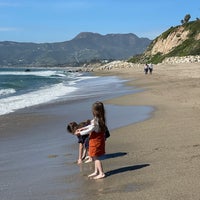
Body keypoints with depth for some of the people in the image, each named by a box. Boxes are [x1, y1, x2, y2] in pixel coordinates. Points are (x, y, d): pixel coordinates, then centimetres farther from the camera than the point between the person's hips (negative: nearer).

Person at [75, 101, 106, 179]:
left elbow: (90, 130, -19)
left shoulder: (96, 121, -26)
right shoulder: (100, 119, 2)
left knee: (96, 157, 0)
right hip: (99, 139, 9)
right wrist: (82, 128, 15)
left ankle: (101, 173, 3)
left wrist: (80, 133, -7)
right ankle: (96, 171, 29)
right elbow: (92, 126, 15)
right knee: (95, 157, 19)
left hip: (96, 140, -9)